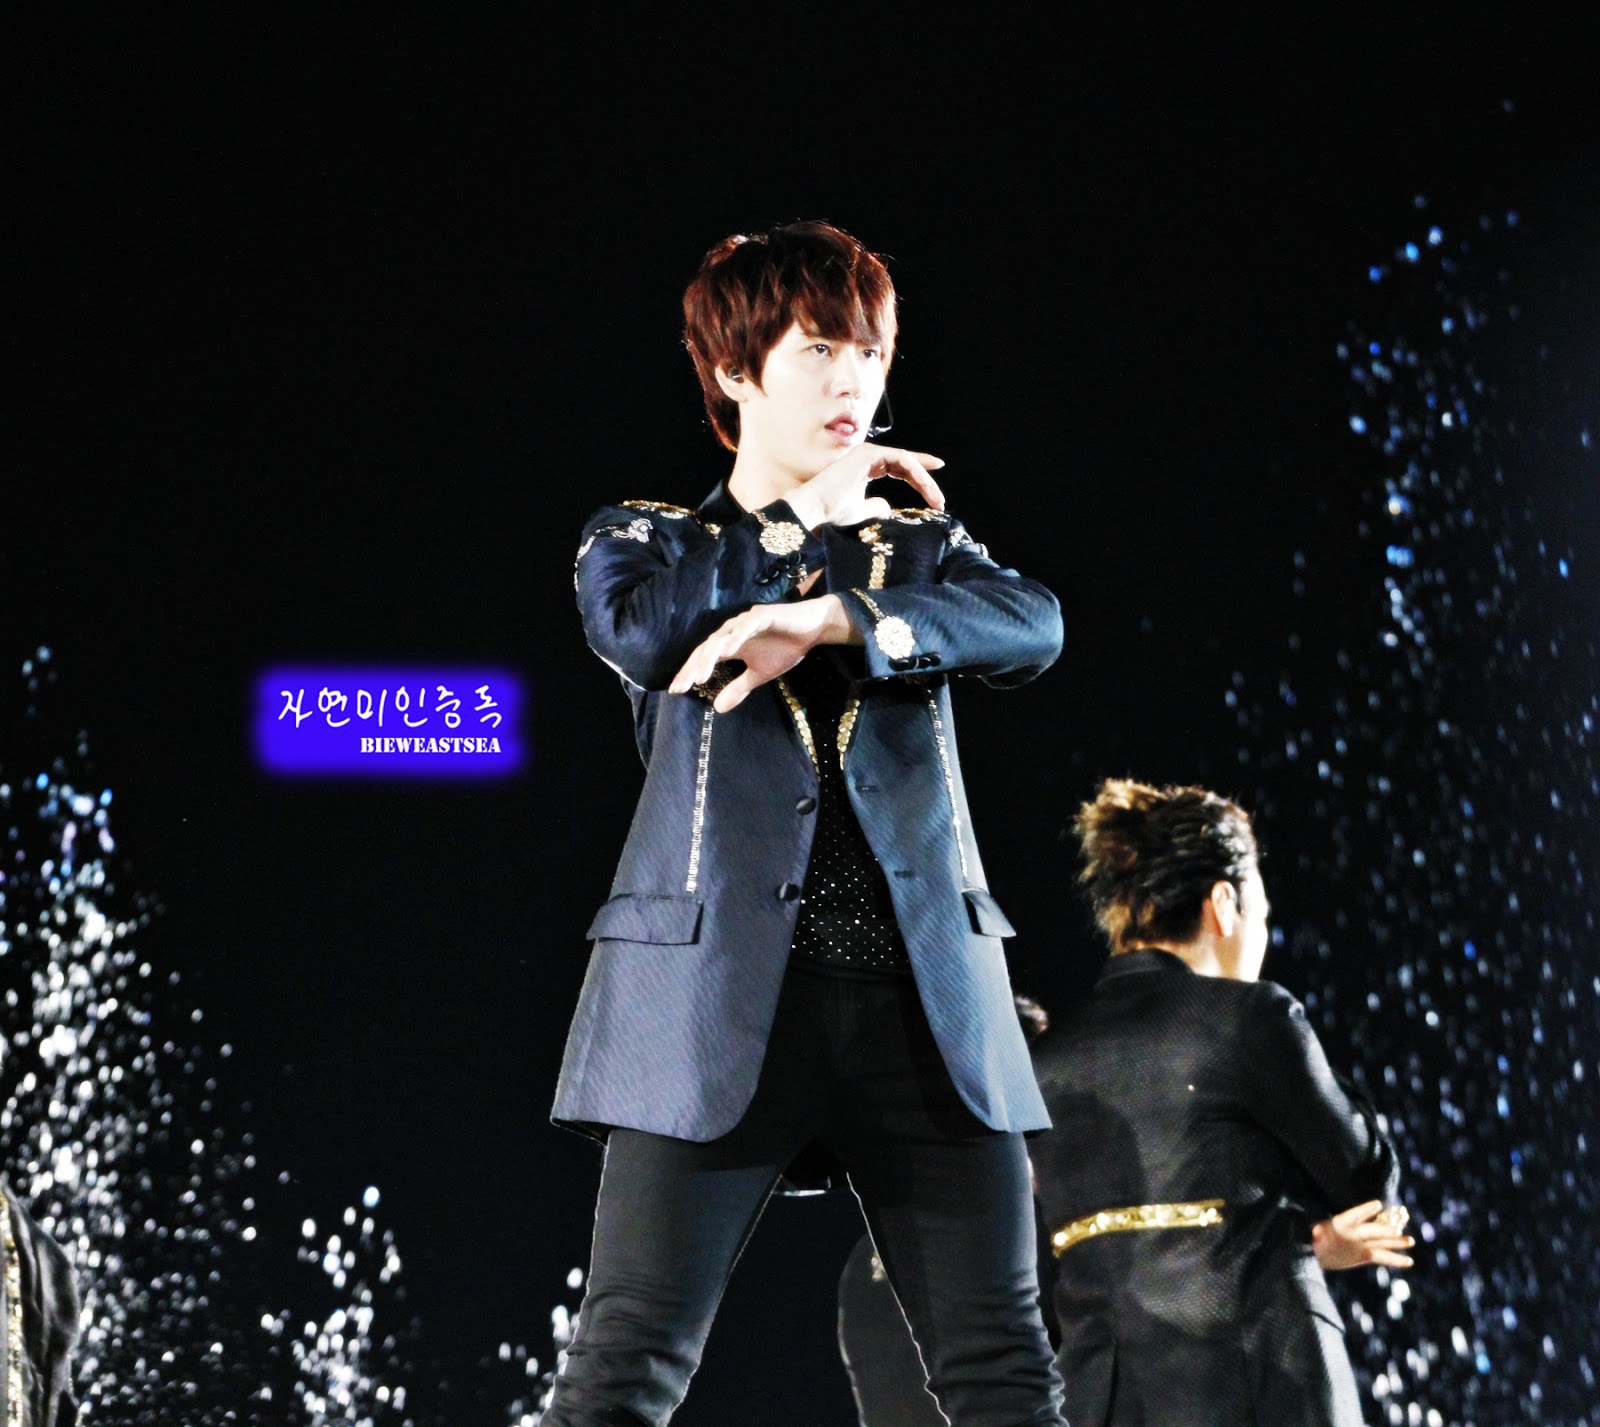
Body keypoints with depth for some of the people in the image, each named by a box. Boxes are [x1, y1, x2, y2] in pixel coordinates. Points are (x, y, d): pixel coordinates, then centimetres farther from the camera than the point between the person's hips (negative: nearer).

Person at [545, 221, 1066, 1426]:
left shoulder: (919, 546, 19)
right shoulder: (639, 542, 14)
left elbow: (1034, 627, -3)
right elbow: (653, 635, -10)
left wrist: (831, 621, -18)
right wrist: (813, 515, 2)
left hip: (925, 997, 3)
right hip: (721, 997, -3)